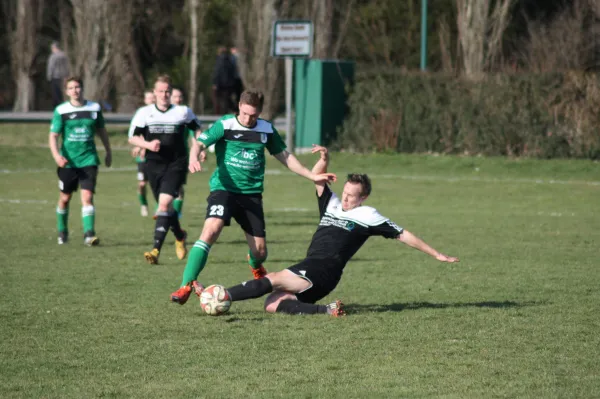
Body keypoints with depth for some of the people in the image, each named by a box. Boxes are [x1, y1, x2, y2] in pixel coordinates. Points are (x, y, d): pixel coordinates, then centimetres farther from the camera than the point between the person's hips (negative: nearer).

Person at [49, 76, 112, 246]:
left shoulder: (94, 108, 4)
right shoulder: (61, 111, -4)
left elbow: (101, 131, 18)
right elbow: (53, 136, -6)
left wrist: (108, 152, 24)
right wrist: (56, 155, -22)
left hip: (88, 160, 0)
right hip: (68, 161, 0)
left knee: (87, 196, -14)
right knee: (65, 198, 11)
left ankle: (89, 234, -18)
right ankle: (62, 232, 31)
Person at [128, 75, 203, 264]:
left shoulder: (183, 112, 1)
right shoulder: (144, 113, 3)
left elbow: (197, 129, 16)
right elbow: (132, 137, 4)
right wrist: (148, 144, -14)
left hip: (176, 165, -3)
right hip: (154, 164, 3)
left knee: (164, 203, -19)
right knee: (166, 206, 11)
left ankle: (156, 249, -23)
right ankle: (179, 236, 41)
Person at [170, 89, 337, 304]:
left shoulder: (266, 130, 5)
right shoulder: (225, 125, -6)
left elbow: (284, 156, 17)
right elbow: (200, 143, -16)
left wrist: (313, 176, 14)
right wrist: (194, 159, -39)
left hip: (252, 194, 4)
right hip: (224, 188, -3)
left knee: (260, 250, 5)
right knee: (210, 230, -28)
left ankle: (255, 266, 46)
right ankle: (186, 286, -27)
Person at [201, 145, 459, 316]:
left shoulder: (368, 216, 9)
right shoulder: (332, 204, 26)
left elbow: (402, 235, 11)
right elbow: (317, 178, 20)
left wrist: (436, 254, 9)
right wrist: (324, 159, -2)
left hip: (322, 273, -7)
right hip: (309, 269, 7)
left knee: (273, 280, -23)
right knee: (273, 304, -18)